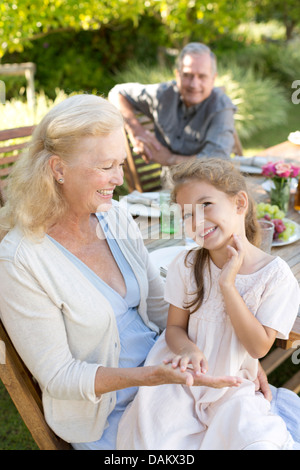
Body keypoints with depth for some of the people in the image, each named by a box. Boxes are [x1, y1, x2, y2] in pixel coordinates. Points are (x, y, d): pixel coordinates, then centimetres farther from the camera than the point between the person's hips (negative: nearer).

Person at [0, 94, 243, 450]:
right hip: (104, 415, -5)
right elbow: (57, 376, -18)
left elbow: (161, 305, 4)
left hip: (162, 370, 6)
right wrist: (150, 376, -30)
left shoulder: (116, 218, -4)